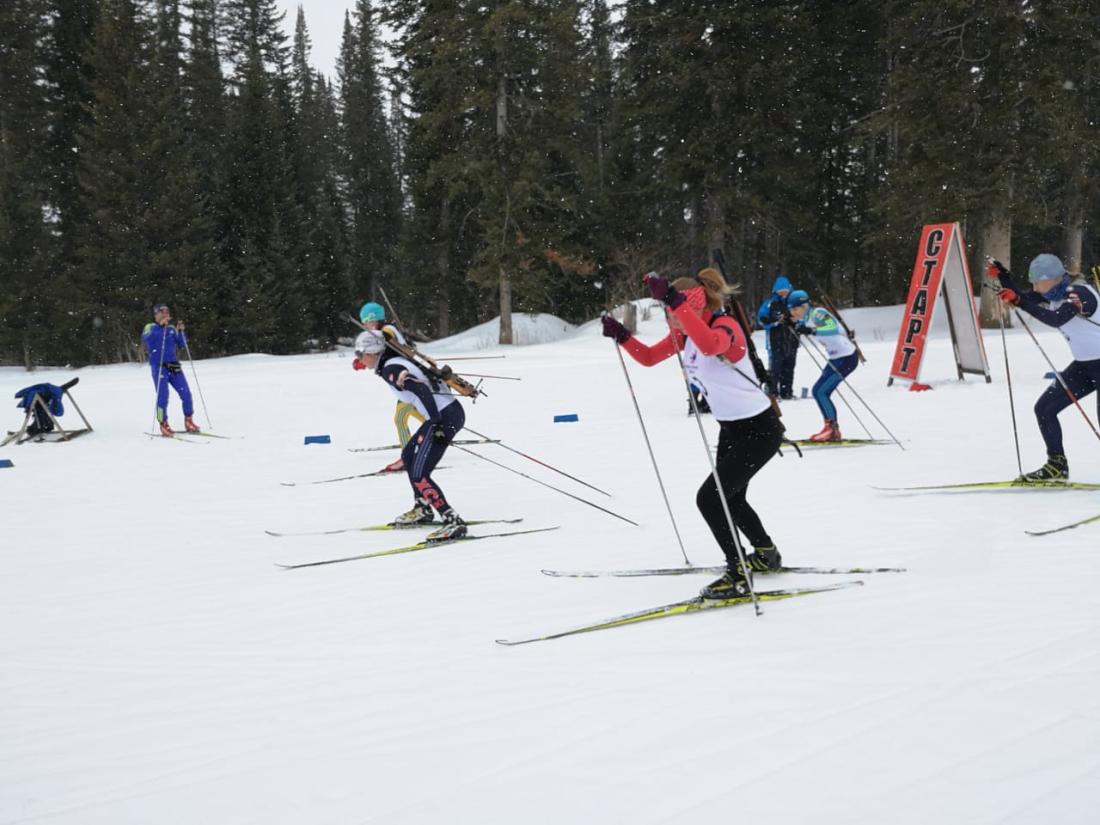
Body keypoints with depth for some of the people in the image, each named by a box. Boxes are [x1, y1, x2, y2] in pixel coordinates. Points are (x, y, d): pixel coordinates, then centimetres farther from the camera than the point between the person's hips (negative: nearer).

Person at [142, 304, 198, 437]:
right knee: (163, 396, -10)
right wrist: (160, 325, -23)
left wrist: (180, 331, -7)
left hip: (174, 366, 4)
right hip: (159, 366, -4)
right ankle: (163, 425, -1)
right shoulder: (151, 327, 4)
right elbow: (145, 338, -18)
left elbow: (182, 344, 9)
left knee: (186, 393, -1)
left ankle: (188, 422, 12)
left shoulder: (172, 329, 15)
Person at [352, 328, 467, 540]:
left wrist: (438, 425, -28)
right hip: (450, 410, 10)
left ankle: (453, 522, -15)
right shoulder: (395, 361, 14)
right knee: (408, 455, 27)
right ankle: (422, 510, 37)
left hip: (443, 417, -10)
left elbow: (421, 390, -25)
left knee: (418, 475, -11)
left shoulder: (390, 370, -14)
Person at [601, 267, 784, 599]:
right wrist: (621, 335, -9)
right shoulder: (683, 334, -1)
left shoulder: (726, 326, -26)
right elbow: (648, 357, 9)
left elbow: (709, 345, -50)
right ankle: (766, 554, 49)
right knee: (729, 497, 25)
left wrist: (673, 300, -55)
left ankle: (738, 576, -8)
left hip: (759, 430, -10)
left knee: (708, 497, -15)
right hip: (731, 428, 10)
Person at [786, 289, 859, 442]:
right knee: (818, 391, 11)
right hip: (835, 359, 10)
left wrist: (812, 331, -45)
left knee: (821, 392, -13)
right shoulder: (807, 318, 7)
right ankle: (832, 430, 15)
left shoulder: (817, 313, -19)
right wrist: (792, 326, 7)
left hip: (847, 358, -10)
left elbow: (833, 328, -36)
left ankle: (832, 428, -6)